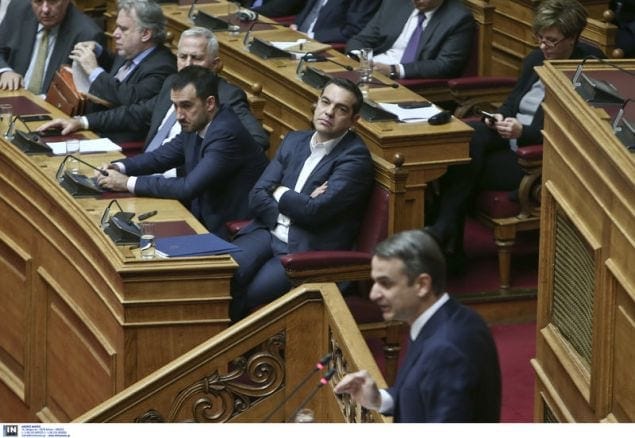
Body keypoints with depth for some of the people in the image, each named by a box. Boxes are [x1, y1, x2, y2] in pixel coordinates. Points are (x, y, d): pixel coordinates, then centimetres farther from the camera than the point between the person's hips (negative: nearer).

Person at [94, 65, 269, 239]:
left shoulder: (227, 134, -25)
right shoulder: (195, 126, 2)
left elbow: (188, 187, -29)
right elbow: (162, 156, 16)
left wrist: (128, 183, -23)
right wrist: (119, 168, -3)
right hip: (201, 220, 8)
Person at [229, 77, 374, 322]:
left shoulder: (355, 157, -7)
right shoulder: (294, 141, 15)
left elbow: (315, 211, -17)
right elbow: (257, 197, 8)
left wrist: (279, 193, 1)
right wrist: (297, 203, -9)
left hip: (309, 250, -5)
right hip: (268, 232, 6)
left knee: (249, 295, -27)